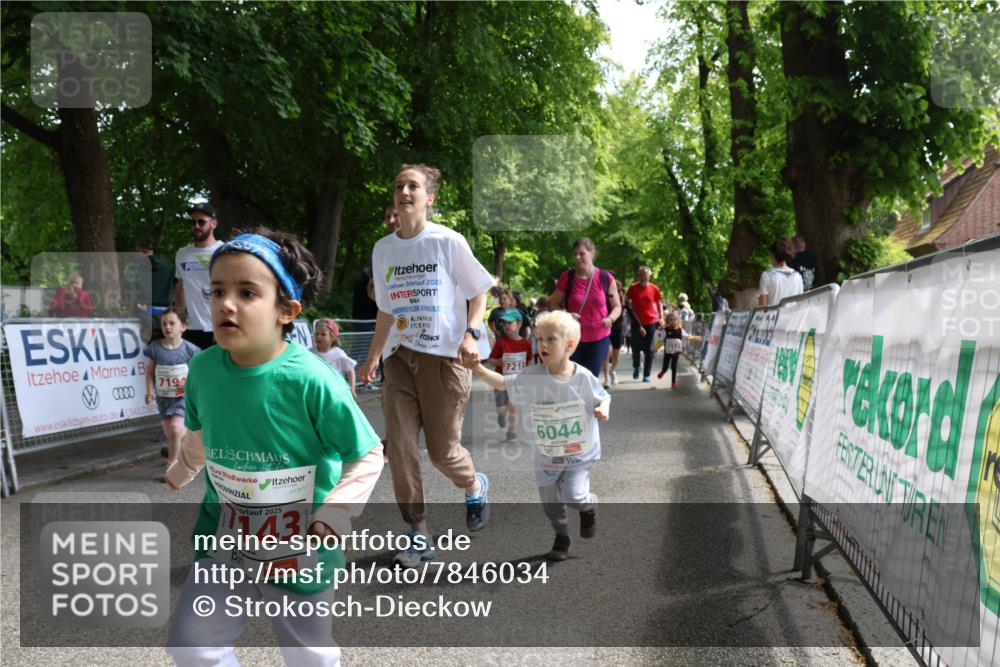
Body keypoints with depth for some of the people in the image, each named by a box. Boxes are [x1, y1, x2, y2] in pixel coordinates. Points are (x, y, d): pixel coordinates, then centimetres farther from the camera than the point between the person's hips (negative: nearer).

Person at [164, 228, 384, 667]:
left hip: (299, 549, -3)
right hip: (225, 538, 4)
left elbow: (367, 457, -16)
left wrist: (331, 519, -24)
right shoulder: (202, 368, -11)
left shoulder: (311, 379, -26)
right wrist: (176, 475, 26)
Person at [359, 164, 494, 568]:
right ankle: (419, 533, 10)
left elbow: (479, 292, 0)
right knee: (399, 447, -3)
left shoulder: (448, 242, -5)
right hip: (400, 358, 4)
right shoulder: (383, 249, 10)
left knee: (442, 450, -1)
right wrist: (373, 358, 18)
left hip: (445, 357, -4)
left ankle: (475, 486, 34)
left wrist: (471, 334, -15)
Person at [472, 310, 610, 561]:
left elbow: (603, 397, -1)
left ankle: (588, 505, 21)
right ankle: (561, 538, 39)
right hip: (546, 455, 3)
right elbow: (503, 383, -5)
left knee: (573, 495, -16)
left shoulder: (584, 378, -15)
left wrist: (603, 409, -22)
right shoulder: (531, 377, -12)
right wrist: (479, 369, -17)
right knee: (549, 501, 12)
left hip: (579, 453, -3)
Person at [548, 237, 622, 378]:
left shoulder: (606, 278, -6)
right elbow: (553, 305, 3)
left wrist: (610, 318, -19)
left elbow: (617, 307, 3)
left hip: (599, 338, 0)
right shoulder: (567, 278, -5)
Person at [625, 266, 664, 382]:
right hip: (637, 323, 0)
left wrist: (661, 317, 0)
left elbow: (659, 303, 9)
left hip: (651, 322, 1)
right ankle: (636, 366, 31)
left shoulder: (654, 289, 0)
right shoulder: (633, 287, -3)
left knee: (649, 350, 2)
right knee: (636, 348, 1)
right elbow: (626, 301, 4)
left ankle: (647, 375, 9)